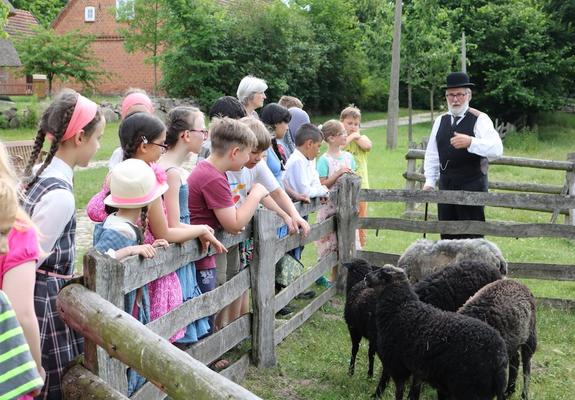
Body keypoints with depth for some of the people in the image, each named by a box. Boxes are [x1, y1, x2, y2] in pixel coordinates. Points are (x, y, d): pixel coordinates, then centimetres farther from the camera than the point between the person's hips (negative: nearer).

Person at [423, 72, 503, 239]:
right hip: (446, 185, 5)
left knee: (472, 235, -4)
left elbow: (497, 149, -17)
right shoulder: (440, 120, 12)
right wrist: (429, 181, 9)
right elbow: (432, 154, 16)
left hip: (472, 185, -5)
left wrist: (470, 142, -31)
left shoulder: (480, 119, -4)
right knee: (447, 233, 10)